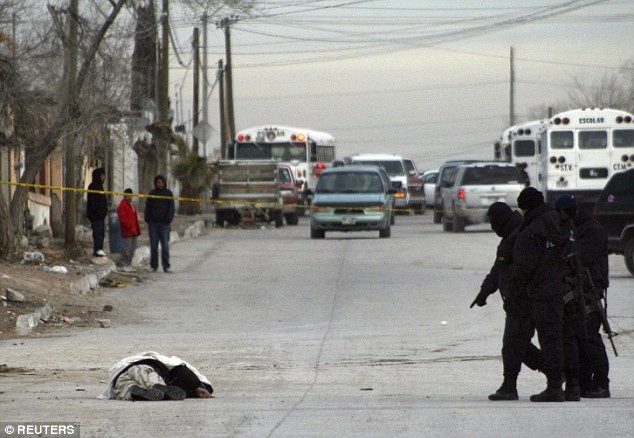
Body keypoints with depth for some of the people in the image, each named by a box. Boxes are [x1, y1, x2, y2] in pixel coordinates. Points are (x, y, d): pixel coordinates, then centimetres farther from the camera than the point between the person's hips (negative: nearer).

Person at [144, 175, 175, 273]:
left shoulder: (168, 193, 5)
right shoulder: (152, 193, 10)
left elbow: (171, 208, 2)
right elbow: (148, 207, 9)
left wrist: (168, 220, -10)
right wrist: (148, 220, -2)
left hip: (164, 223, -2)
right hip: (153, 223, 2)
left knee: (165, 245, -2)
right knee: (153, 245, 2)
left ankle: (166, 266, 0)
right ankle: (154, 265, 7)